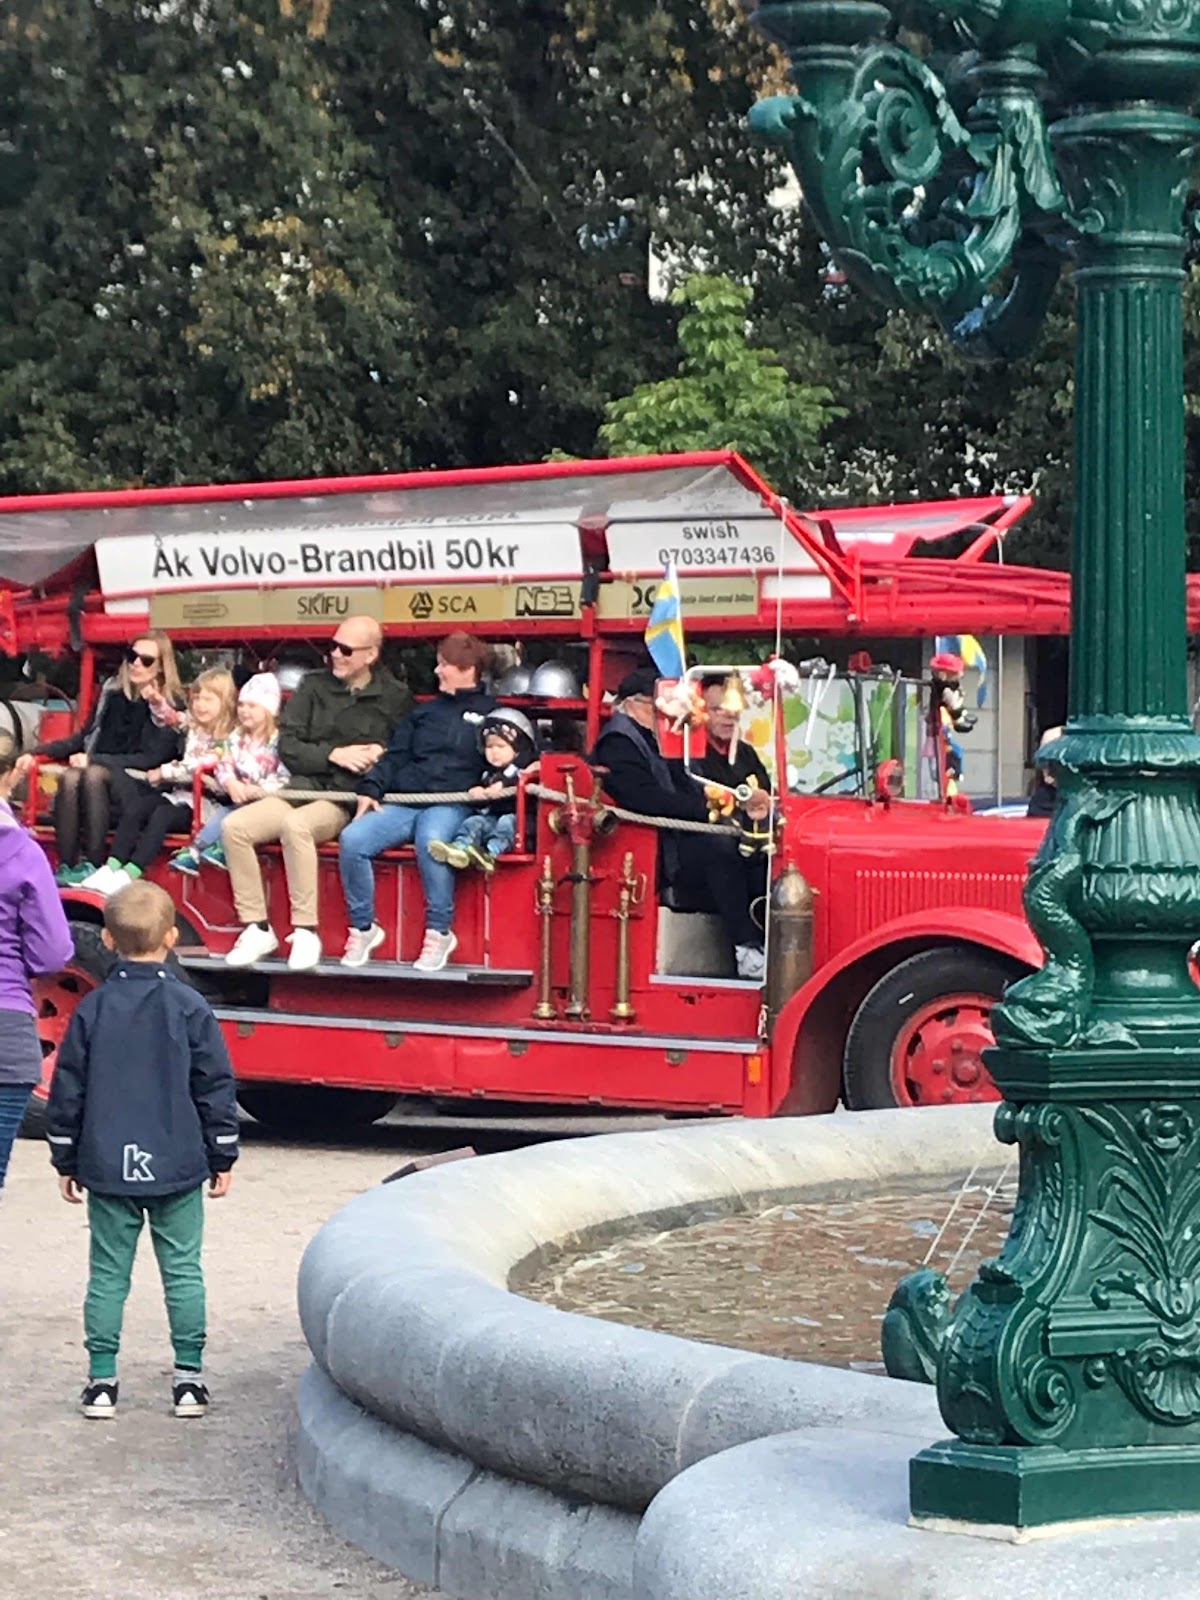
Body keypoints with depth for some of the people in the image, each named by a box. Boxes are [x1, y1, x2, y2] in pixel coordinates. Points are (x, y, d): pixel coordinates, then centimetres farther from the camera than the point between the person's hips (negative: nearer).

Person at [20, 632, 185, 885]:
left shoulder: (171, 705, -3)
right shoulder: (112, 691, 13)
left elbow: (151, 759, -10)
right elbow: (84, 737, 19)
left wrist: (94, 760, -16)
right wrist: (37, 752, 4)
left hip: (140, 788, -4)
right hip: (98, 774, 4)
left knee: (94, 775, -36)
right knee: (70, 778, -31)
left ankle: (92, 864, -37)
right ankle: (65, 865, -37)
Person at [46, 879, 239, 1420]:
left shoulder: (92, 1010, -1)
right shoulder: (190, 1008, -5)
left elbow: (68, 1091, 4)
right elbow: (216, 1087, -2)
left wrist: (66, 1161, 13)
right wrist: (222, 1158, 8)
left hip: (107, 1169, 1)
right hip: (178, 1168, -1)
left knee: (108, 1273, 6)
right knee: (182, 1270, 6)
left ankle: (102, 1380, 6)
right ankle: (189, 1377, 7)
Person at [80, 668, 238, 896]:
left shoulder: (227, 739, -10)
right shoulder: (194, 724, 13)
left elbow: (199, 767, -19)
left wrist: (164, 772, -13)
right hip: (179, 792, 7)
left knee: (161, 816, -31)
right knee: (134, 807, -17)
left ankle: (129, 874, -36)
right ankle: (111, 867, -24)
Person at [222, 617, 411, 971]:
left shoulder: (395, 698, 6)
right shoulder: (314, 686, 13)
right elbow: (287, 747, 6)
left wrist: (383, 757, -12)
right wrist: (334, 754, -7)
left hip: (348, 799, -4)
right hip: (302, 787, 4)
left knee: (295, 824, -36)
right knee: (234, 826, -21)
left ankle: (306, 932, -30)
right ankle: (257, 929, -13)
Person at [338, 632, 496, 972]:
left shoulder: (492, 713, 13)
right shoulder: (425, 712, 27)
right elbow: (395, 756, 20)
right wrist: (371, 788, 3)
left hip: (451, 805, -5)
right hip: (403, 802, 5)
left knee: (430, 841, -40)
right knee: (353, 839, -23)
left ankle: (439, 931, -26)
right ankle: (363, 927, -9)